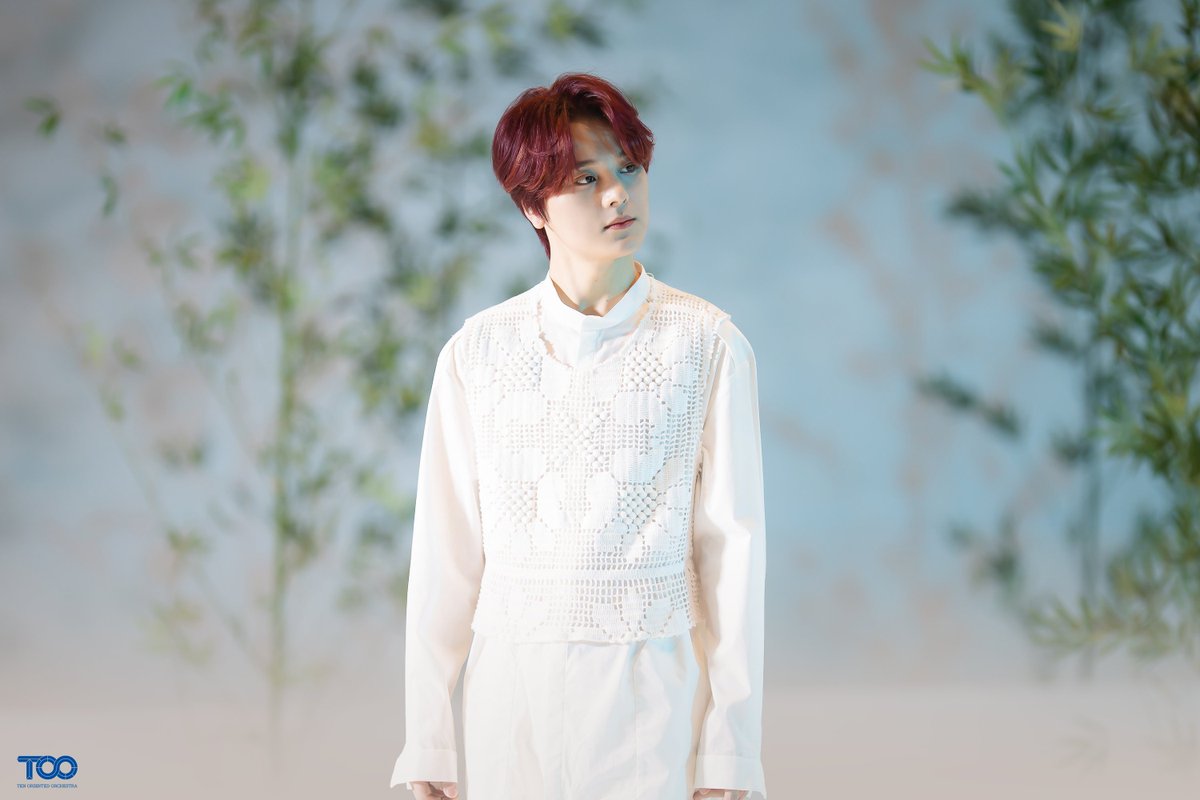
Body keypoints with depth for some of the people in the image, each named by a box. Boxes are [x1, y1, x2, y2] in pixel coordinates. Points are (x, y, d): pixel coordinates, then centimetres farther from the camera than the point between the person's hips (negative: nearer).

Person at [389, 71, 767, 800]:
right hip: (515, 685, 2)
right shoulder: (479, 350, 2)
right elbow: (447, 549, 4)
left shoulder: (708, 344, -2)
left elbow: (734, 544, -2)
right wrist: (428, 739, 3)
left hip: (652, 685, -1)